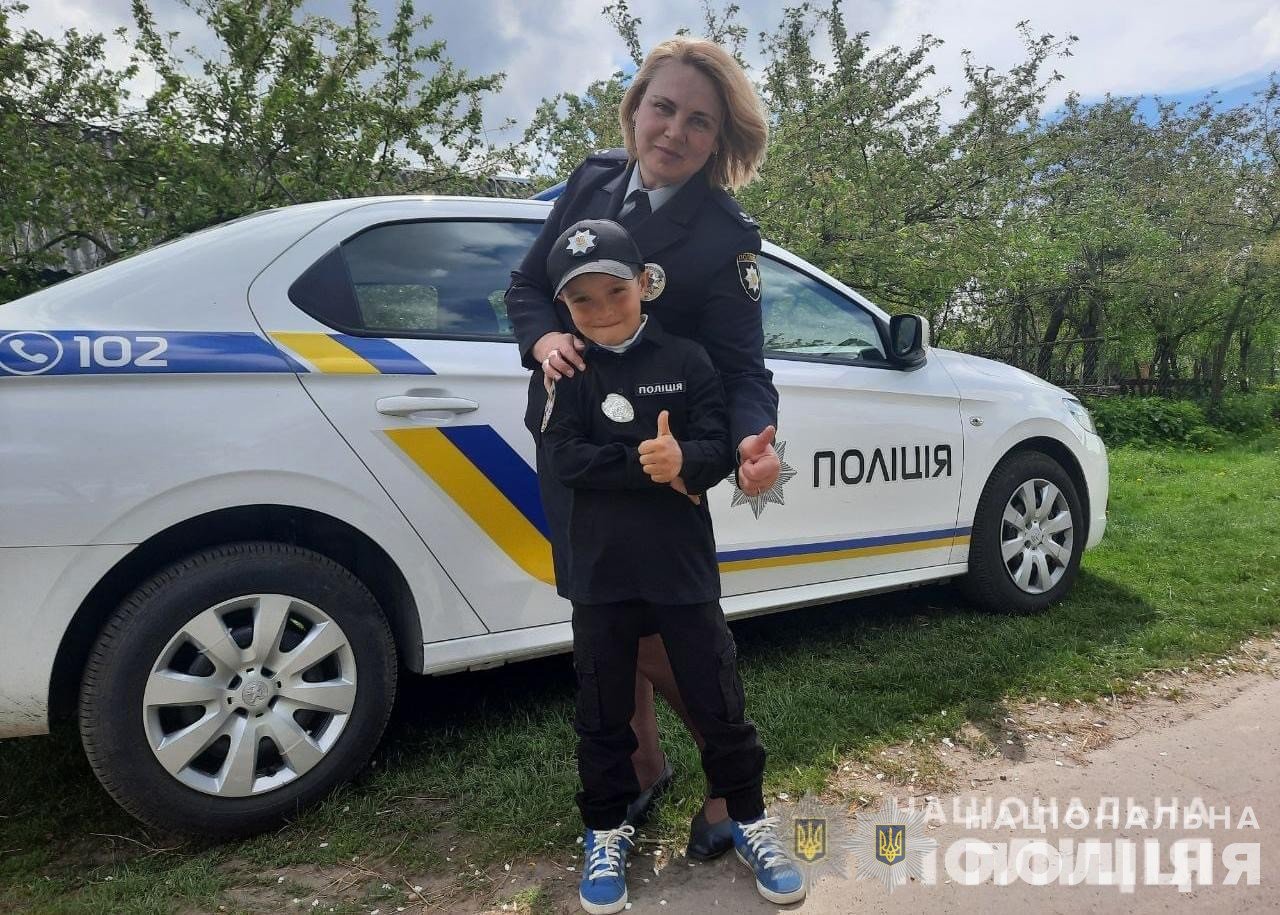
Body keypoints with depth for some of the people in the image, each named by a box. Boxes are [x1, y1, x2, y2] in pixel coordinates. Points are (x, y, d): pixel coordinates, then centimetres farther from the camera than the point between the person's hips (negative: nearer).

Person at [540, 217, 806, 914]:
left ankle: (748, 820, 31)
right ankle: (606, 832, 32)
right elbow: (563, 456, -12)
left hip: (682, 566, 0)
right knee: (603, 713, 12)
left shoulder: (686, 360, 1)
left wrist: (682, 459, -29)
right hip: (599, 572, 1)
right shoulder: (568, 373, 1)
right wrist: (650, 467, -20)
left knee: (718, 703, 10)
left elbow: (717, 449, -6)